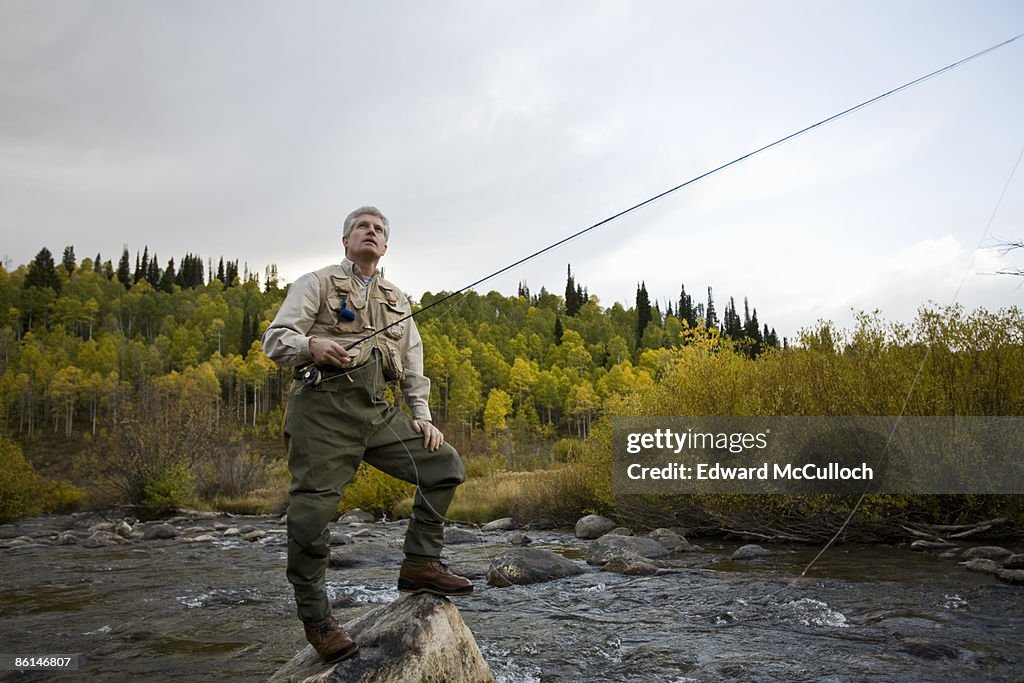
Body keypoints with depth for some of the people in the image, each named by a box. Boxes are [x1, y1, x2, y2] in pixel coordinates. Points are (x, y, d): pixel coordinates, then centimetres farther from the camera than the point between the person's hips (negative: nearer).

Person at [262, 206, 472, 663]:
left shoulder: (397, 301, 22)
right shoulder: (317, 284, 7)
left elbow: (413, 363, 21)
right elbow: (274, 341, -2)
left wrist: (422, 415, 9)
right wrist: (313, 345, -23)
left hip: (376, 412, 5)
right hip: (323, 409, -5)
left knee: (444, 464, -4)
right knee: (312, 514, -7)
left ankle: (420, 562, 5)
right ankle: (316, 620, 10)